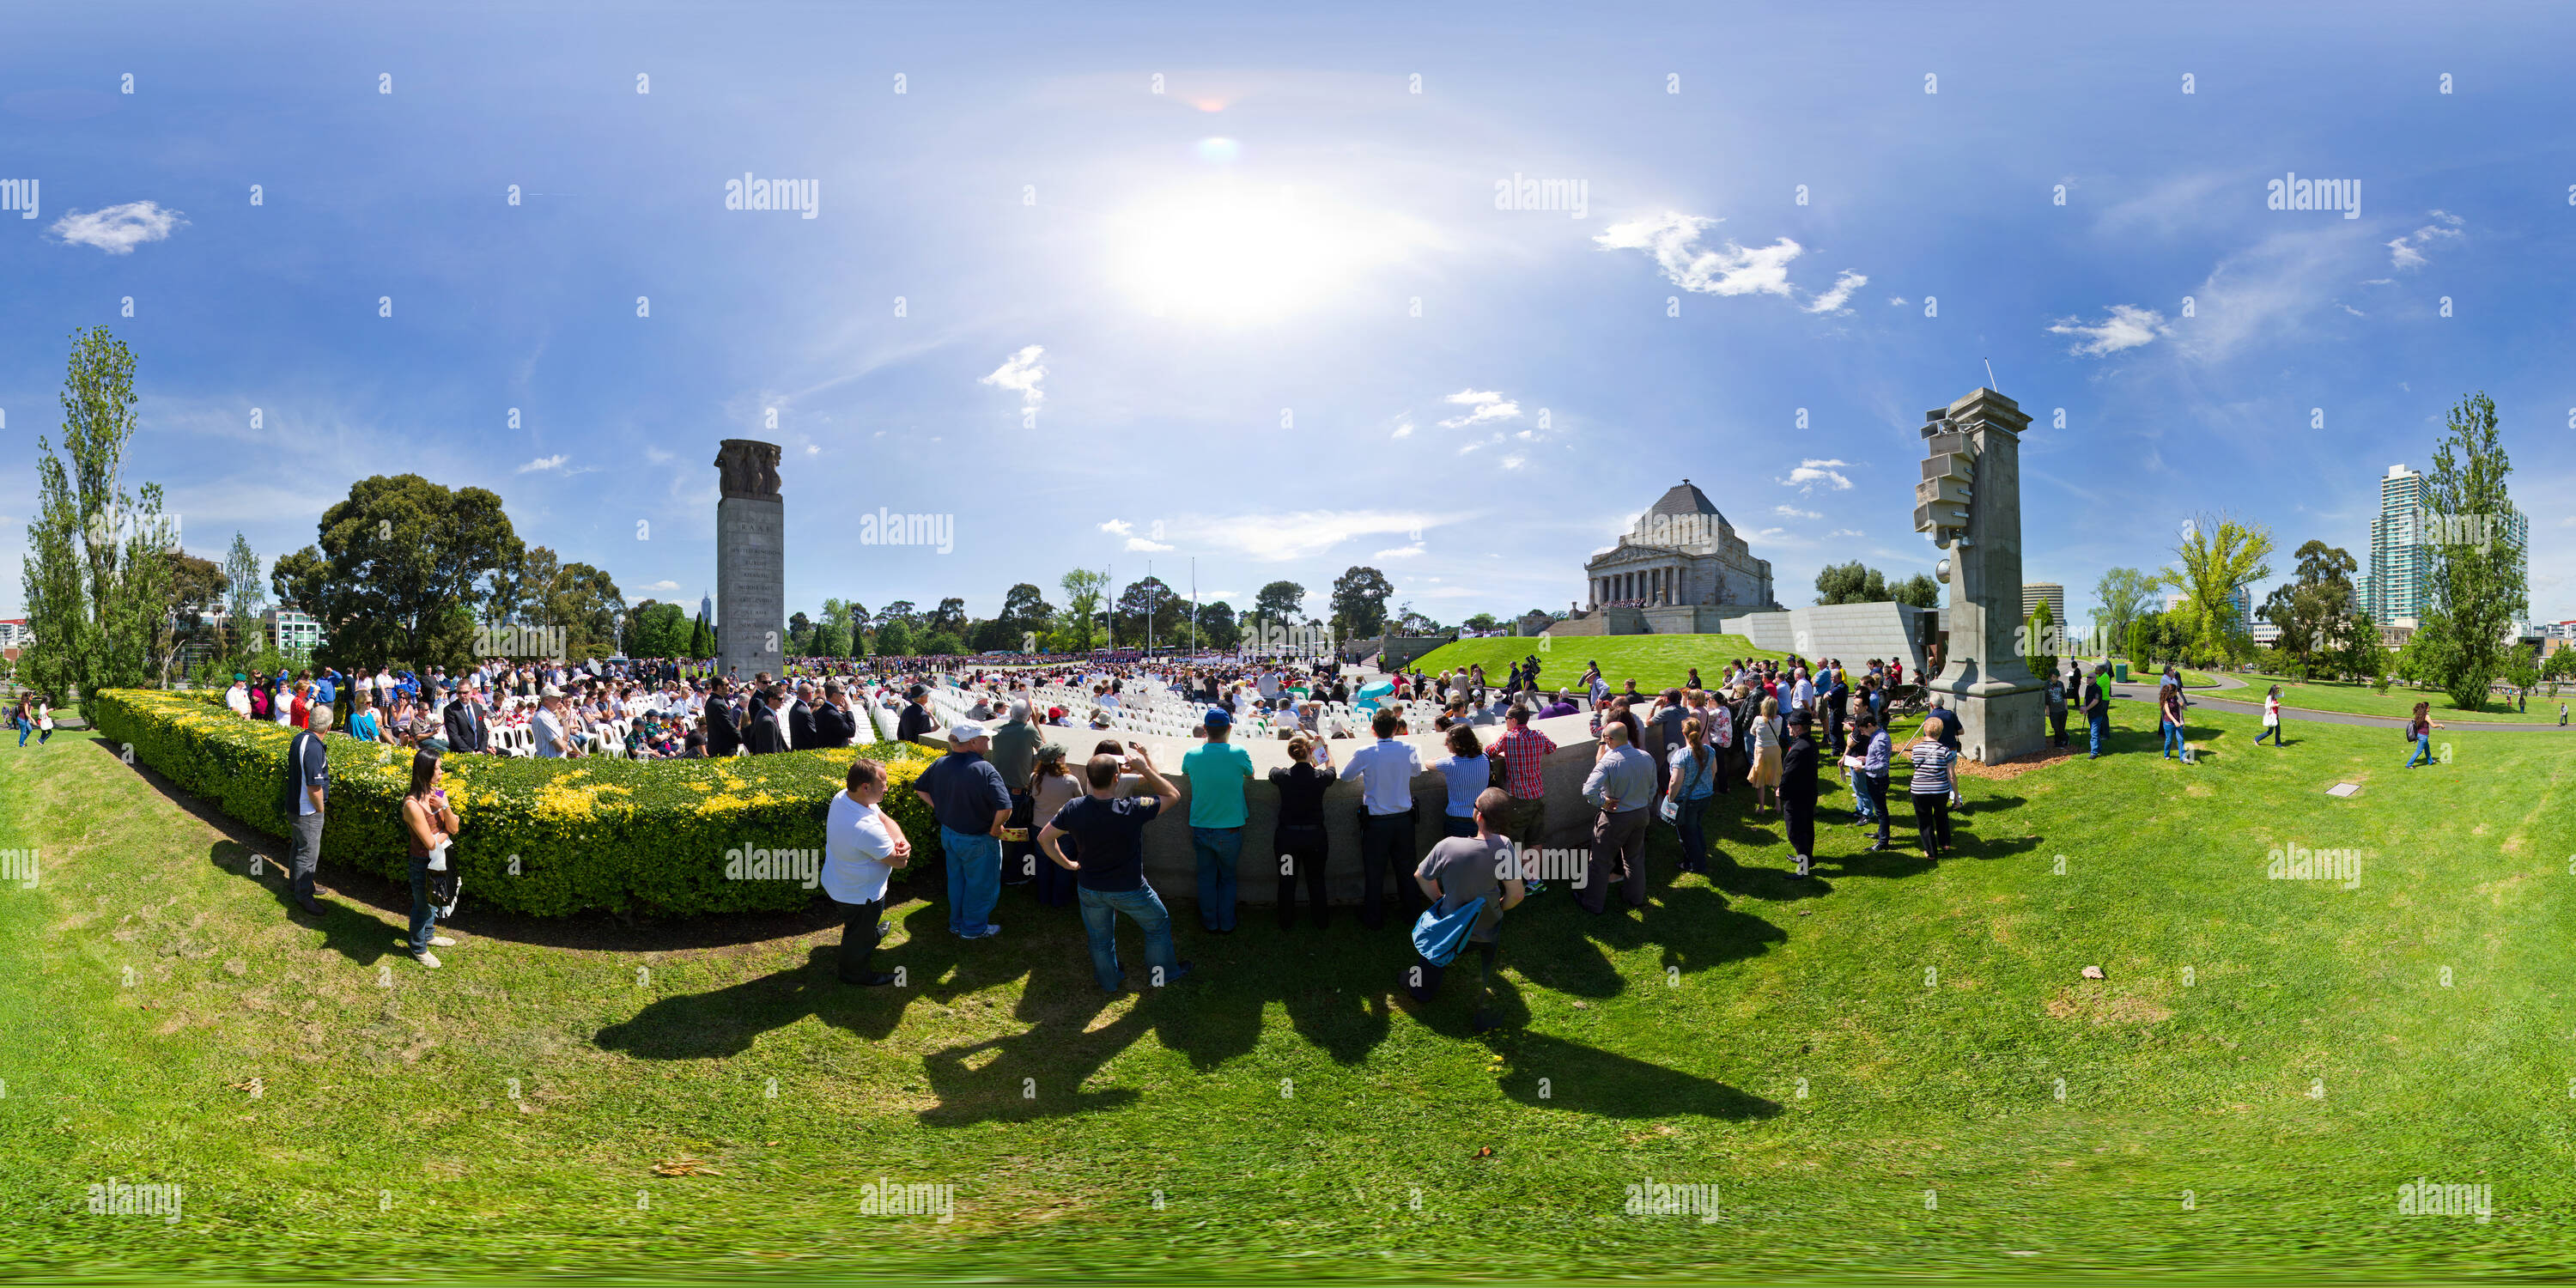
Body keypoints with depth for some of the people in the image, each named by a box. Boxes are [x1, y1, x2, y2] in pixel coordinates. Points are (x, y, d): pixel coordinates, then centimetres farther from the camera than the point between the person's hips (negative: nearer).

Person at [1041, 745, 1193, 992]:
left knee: (1099, 938, 26)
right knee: (1158, 925, 24)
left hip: (1090, 889, 3)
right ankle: (1163, 974, 40)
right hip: (1129, 890, -3)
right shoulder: (1132, 809, -31)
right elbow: (1173, 795, -15)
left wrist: (1068, 864, 5)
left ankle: (1109, 982, 46)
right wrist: (1146, 767, -15)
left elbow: (1044, 838, -6)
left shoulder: (1074, 809, -20)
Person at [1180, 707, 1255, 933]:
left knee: (1206, 876, 18)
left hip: (1200, 828, 1)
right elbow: (1250, 777, 7)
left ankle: (1210, 922, 29)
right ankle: (1227, 924, 27)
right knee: (1227, 877, 18)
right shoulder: (1239, 754, -14)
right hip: (1230, 830, -1)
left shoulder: (1192, 755, -9)